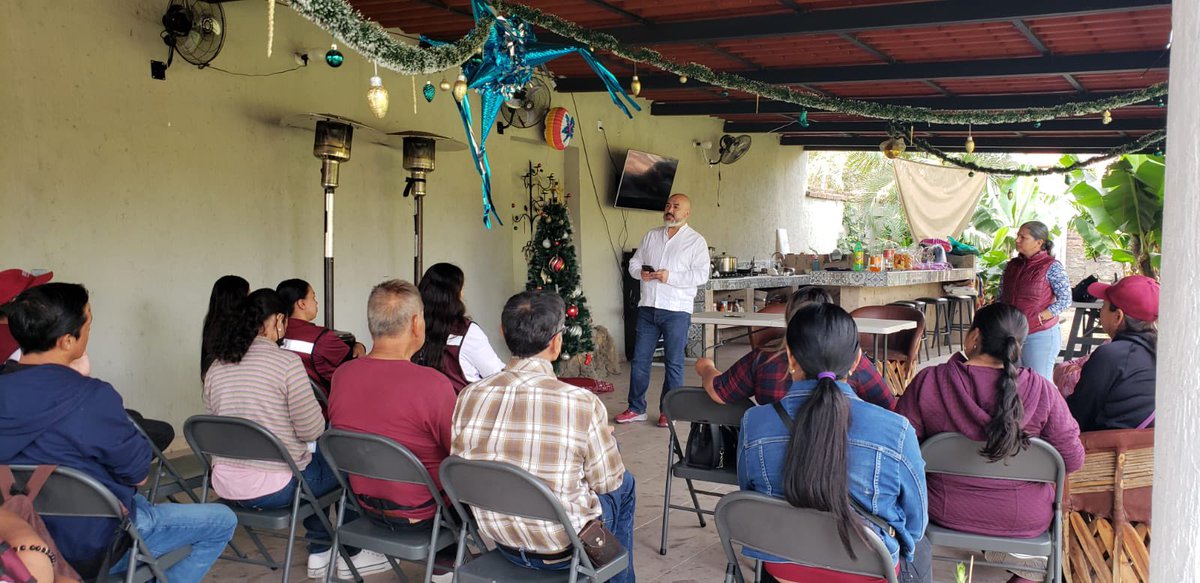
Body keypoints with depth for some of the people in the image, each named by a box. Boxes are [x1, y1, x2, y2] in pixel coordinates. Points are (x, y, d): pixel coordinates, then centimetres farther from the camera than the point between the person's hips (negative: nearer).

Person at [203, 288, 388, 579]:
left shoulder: (216, 368, 5)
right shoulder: (286, 362, -15)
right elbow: (312, 430, -13)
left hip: (225, 485, 7)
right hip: (273, 488, -7)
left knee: (315, 459, 31)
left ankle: (319, 553, 35)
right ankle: (351, 555, 31)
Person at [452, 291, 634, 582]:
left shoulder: (470, 396, -14)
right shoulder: (583, 404, -25)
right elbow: (606, 482, -10)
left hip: (501, 539, 4)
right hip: (563, 547, -4)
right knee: (624, 485, 27)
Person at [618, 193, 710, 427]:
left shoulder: (696, 241, -2)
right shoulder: (651, 236, 13)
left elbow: (701, 275, -11)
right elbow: (634, 262, 15)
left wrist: (670, 277, -20)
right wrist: (640, 273, -7)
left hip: (677, 310, -4)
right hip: (648, 307, 4)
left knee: (674, 363, 3)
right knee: (639, 359, 7)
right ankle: (636, 408, 17)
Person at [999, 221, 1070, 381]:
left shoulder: (1051, 267, -9)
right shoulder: (1012, 265, 9)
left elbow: (1065, 299, -13)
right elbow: (1001, 296, 17)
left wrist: (1039, 318, -16)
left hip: (1040, 335, -6)